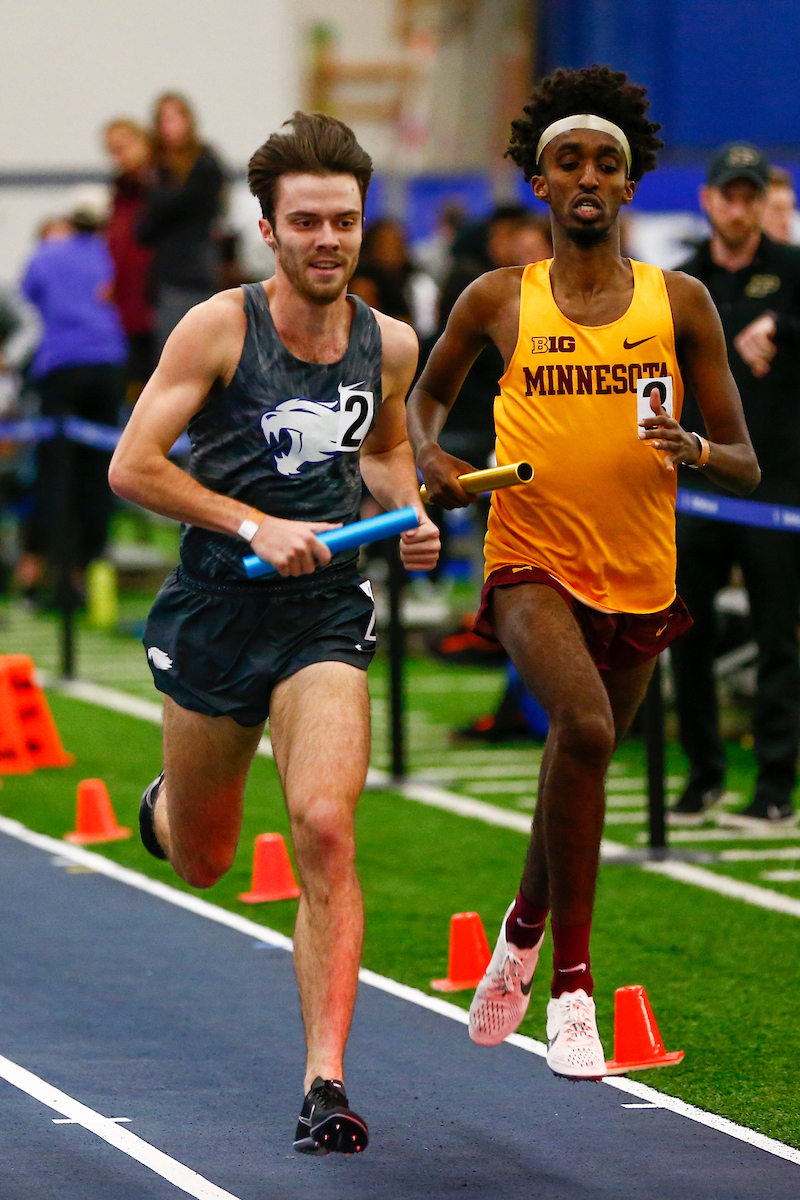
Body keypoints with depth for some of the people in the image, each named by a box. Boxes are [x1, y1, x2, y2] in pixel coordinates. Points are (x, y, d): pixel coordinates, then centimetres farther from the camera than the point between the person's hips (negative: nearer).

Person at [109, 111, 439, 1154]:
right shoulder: (218, 328, -10)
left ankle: (326, 1082, -19)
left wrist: (409, 515, 3)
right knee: (202, 864, 14)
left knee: (325, 831, -20)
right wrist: (254, 526, -19)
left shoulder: (390, 344, 2)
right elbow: (132, 467, -12)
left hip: (327, 617, 1)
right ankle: (168, 805, 55)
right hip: (218, 607, -1)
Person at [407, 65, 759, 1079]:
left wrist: (698, 451, -20)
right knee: (583, 726, -29)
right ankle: (571, 983, -22)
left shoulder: (679, 303, 1)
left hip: (640, 579, 3)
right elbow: (428, 392, 20)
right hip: (531, 565, -3)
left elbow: (746, 466, 3)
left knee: (581, 763, 17)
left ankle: (524, 928, 49)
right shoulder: (498, 302, 0)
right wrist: (429, 454, -2)